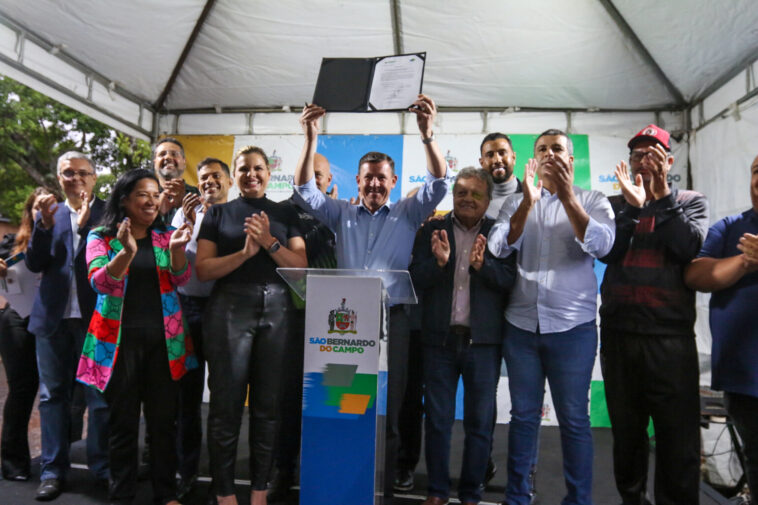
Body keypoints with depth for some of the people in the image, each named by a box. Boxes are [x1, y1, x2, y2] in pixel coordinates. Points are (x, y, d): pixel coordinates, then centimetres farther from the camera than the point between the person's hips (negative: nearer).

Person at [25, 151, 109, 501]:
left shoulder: (107, 212, 3)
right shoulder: (49, 213, 13)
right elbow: (35, 264, 4)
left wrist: (85, 223, -18)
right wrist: (45, 225, -9)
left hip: (95, 316, -3)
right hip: (53, 316, 4)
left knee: (100, 397, 0)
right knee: (53, 395, 9)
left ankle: (103, 469, 11)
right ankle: (53, 470, 19)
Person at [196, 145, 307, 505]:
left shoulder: (285, 214, 12)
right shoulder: (218, 213, 9)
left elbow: (301, 266, 3)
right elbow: (203, 269, -1)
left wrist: (270, 243, -12)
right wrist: (246, 251, -13)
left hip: (277, 310, 1)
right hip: (230, 309, -1)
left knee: (268, 402, 7)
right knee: (226, 401, 2)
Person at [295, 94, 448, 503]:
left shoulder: (408, 215, 11)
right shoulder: (342, 214, 14)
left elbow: (438, 182, -1)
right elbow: (305, 189, 6)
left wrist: (427, 133, -15)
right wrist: (311, 139, -5)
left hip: (392, 319, -1)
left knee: (387, 411, 4)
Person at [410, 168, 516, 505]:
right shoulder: (432, 230, 4)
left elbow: (511, 280, -6)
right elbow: (415, 280, -3)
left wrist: (483, 265, -23)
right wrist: (438, 262, -21)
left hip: (483, 341, 0)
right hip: (439, 338, 1)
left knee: (480, 423, 10)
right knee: (437, 420, 11)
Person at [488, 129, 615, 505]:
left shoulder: (592, 201, 4)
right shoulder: (515, 203, 8)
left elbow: (601, 245, -14)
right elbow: (498, 247, -9)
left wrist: (567, 196, -24)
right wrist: (528, 201, -22)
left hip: (573, 326, -1)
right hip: (521, 324, 2)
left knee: (574, 419, 5)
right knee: (523, 415, 10)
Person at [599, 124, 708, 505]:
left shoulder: (690, 202, 9)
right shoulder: (615, 205, 11)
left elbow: (689, 248, -10)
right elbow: (607, 253, -5)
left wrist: (662, 194, -12)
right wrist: (633, 205, -15)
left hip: (671, 334, -1)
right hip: (618, 333, 2)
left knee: (678, 434, 1)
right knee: (626, 430, 12)